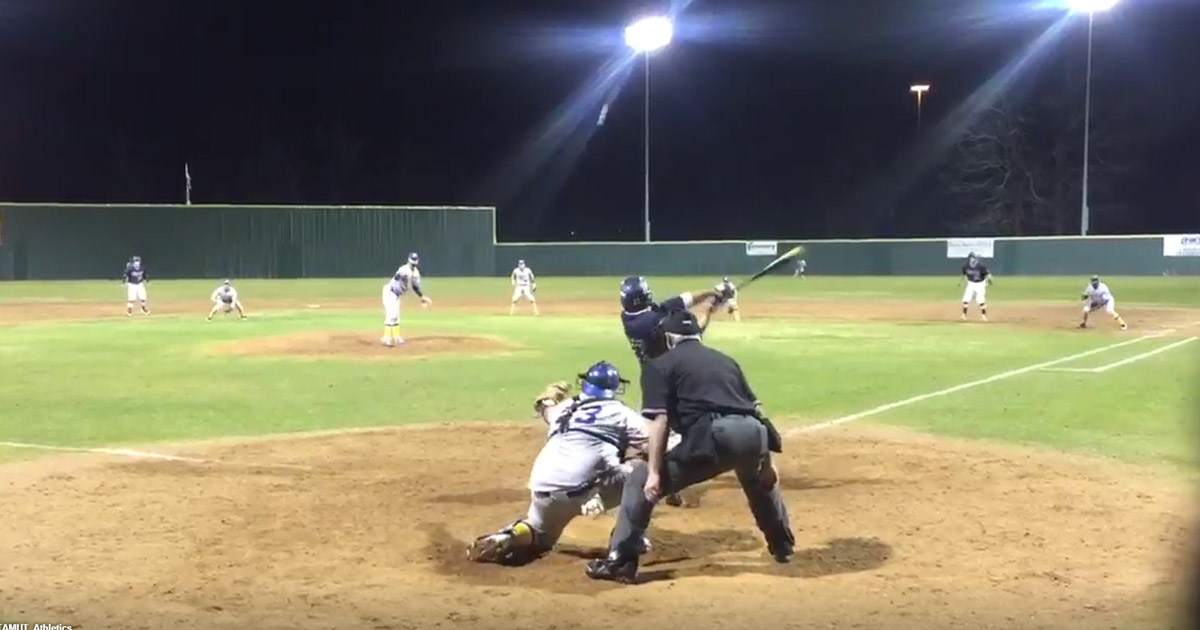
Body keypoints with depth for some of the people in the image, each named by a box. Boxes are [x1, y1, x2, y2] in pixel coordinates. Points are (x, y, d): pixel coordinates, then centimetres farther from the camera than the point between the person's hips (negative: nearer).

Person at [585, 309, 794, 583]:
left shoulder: (660, 364, 15)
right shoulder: (725, 359, 32)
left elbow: (659, 420, 1)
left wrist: (654, 472, -2)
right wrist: (766, 459, 30)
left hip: (713, 435, -6)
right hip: (752, 432, 6)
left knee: (640, 481, 9)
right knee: (761, 482, 40)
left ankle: (620, 561, 1)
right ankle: (783, 545, 53)